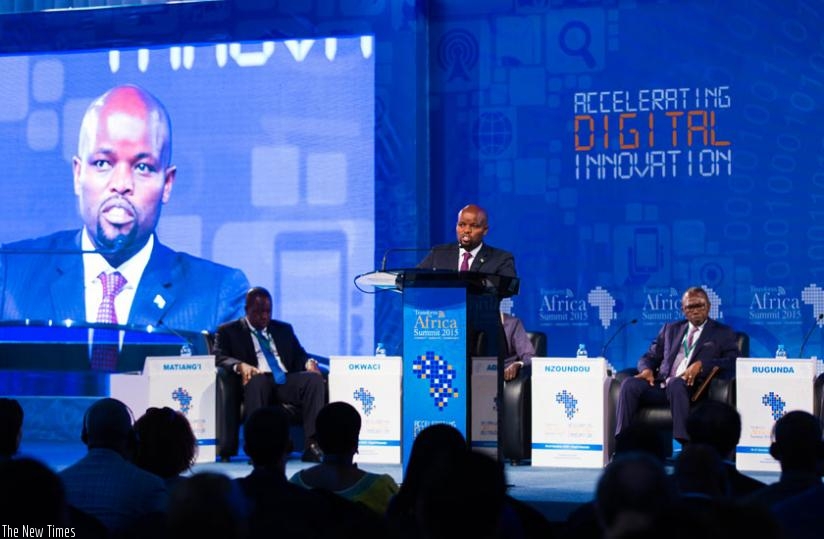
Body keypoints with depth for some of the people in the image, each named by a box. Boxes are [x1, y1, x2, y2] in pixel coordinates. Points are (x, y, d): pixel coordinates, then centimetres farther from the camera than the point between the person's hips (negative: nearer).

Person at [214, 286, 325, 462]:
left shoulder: (283, 329, 29)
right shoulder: (229, 331, 16)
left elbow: (299, 355, 24)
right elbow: (219, 357, 1)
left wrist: (309, 362, -2)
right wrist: (240, 365, -21)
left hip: (287, 382, 4)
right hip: (259, 382, -4)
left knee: (314, 379, -28)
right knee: (257, 380, -40)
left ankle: (312, 444, -36)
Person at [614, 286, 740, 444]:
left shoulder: (723, 333, 15)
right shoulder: (670, 329, 27)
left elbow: (732, 361, -1)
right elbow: (650, 357, 23)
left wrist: (701, 365, -16)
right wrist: (647, 369, -2)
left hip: (693, 388, -4)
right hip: (661, 385, 4)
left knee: (675, 383, -39)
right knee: (629, 384, -25)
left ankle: (683, 442, -47)